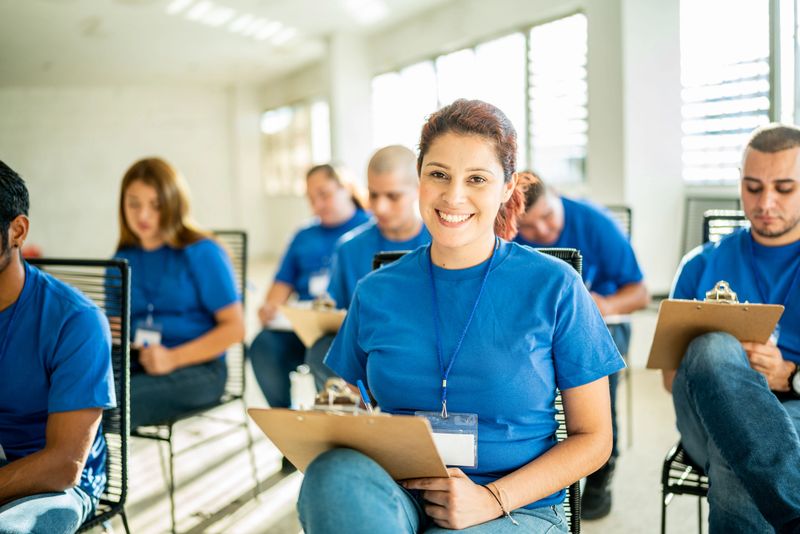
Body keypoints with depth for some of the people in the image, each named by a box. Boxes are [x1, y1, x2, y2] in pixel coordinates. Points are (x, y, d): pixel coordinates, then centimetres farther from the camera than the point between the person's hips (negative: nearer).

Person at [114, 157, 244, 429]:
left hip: (198, 367, -4)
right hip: (137, 365, 4)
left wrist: (174, 358, -15)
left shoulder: (202, 253, -1)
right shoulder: (123, 260, 14)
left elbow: (234, 327, -5)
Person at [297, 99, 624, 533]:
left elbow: (593, 437, 1)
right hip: (393, 498, 3)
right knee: (337, 472, -31)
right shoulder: (377, 293, 6)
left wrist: (492, 498, -13)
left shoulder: (553, 287, -2)